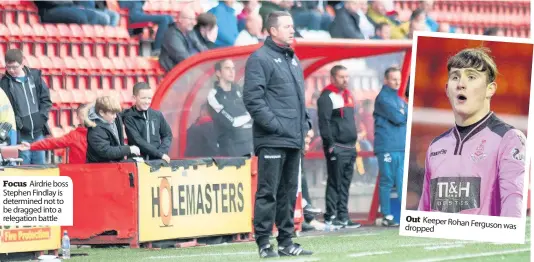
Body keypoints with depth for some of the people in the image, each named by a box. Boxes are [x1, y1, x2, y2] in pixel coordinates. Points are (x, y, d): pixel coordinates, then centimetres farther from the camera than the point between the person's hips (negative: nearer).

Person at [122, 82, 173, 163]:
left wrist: (162, 152, -4)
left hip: (157, 160, 3)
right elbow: (137, 141, -11)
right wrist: (160, 154, -13)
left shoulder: (157, 115, 8)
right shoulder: (129, 118, -3)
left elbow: (167, 135, 14)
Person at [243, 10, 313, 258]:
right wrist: (274, 124, -18)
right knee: (268, 192, -7)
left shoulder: (293, 60, 19)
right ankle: (263, 244, -5)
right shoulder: (260, 59, -7)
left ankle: (286, 242, 17)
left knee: (289, 192, 11)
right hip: (272, 140, -8)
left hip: (294, 139, 8)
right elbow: (252, 98, -14)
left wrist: (305, 122, 13)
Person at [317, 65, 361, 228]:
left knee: (345, 184, 9)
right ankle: (331, 217, -6)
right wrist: (330, 144, -19)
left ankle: (343, 216, 12)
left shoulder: (347, 95, 19)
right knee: (335, 183, -8)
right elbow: (324, 122, -15)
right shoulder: (327, 97, -9)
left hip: (350, 147, 8)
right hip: (336, 148, -8)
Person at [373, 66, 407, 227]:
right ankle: (387, 216, -1)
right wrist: (406, 115, 4)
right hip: (387, 147, -7)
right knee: (387, 181, -4)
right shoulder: (383, 98, -4)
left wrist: (402, 116, -3)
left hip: (401, 147, 7)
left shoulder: (399, 99, 21)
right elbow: (397, 117, -13)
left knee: (403, 182, 4)